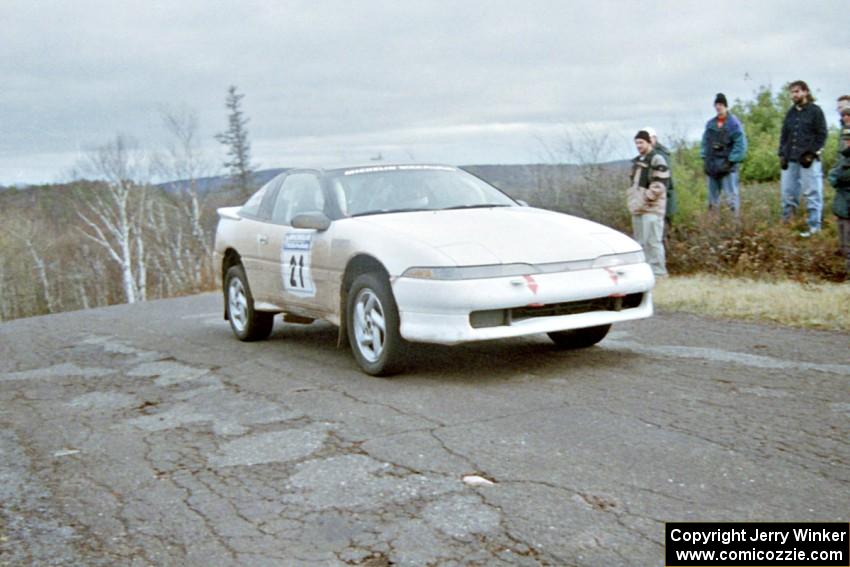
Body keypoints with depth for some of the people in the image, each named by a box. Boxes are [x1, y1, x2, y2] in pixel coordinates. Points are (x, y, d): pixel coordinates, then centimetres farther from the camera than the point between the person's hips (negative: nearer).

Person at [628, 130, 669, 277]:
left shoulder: (657, 160, -8)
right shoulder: (637, 161, 20)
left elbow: (659, 185, -15)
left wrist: (646, 199, -16)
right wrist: (632, 200, 13)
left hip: (652, 209, -9)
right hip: (637, 209, 9)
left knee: (653, 240, -10)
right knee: (640, 241, 13)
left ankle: (658, 270, -5)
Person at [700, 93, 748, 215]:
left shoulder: (734, 123, -7)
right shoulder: (710, 124, 11)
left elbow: (740, 143, -11)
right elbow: (705, 142, 17)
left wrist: (732, 160, -15)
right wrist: (704, 158, 6)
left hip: (727, 166, -6)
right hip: (712, 166, 6)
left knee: (731, 195, -7)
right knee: (713, 195, 13)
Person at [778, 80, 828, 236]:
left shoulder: (815, 111, -1)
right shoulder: (791, 112, 16)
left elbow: (821, 135, -4)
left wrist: (811, 154, -12)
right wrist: (782, 154, 8)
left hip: (808, 160, -5)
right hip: (791, 159, 6)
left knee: (812, 193, -4)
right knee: (788, 192, 6)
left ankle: (814, 227, -1)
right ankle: (786, 222, 15)